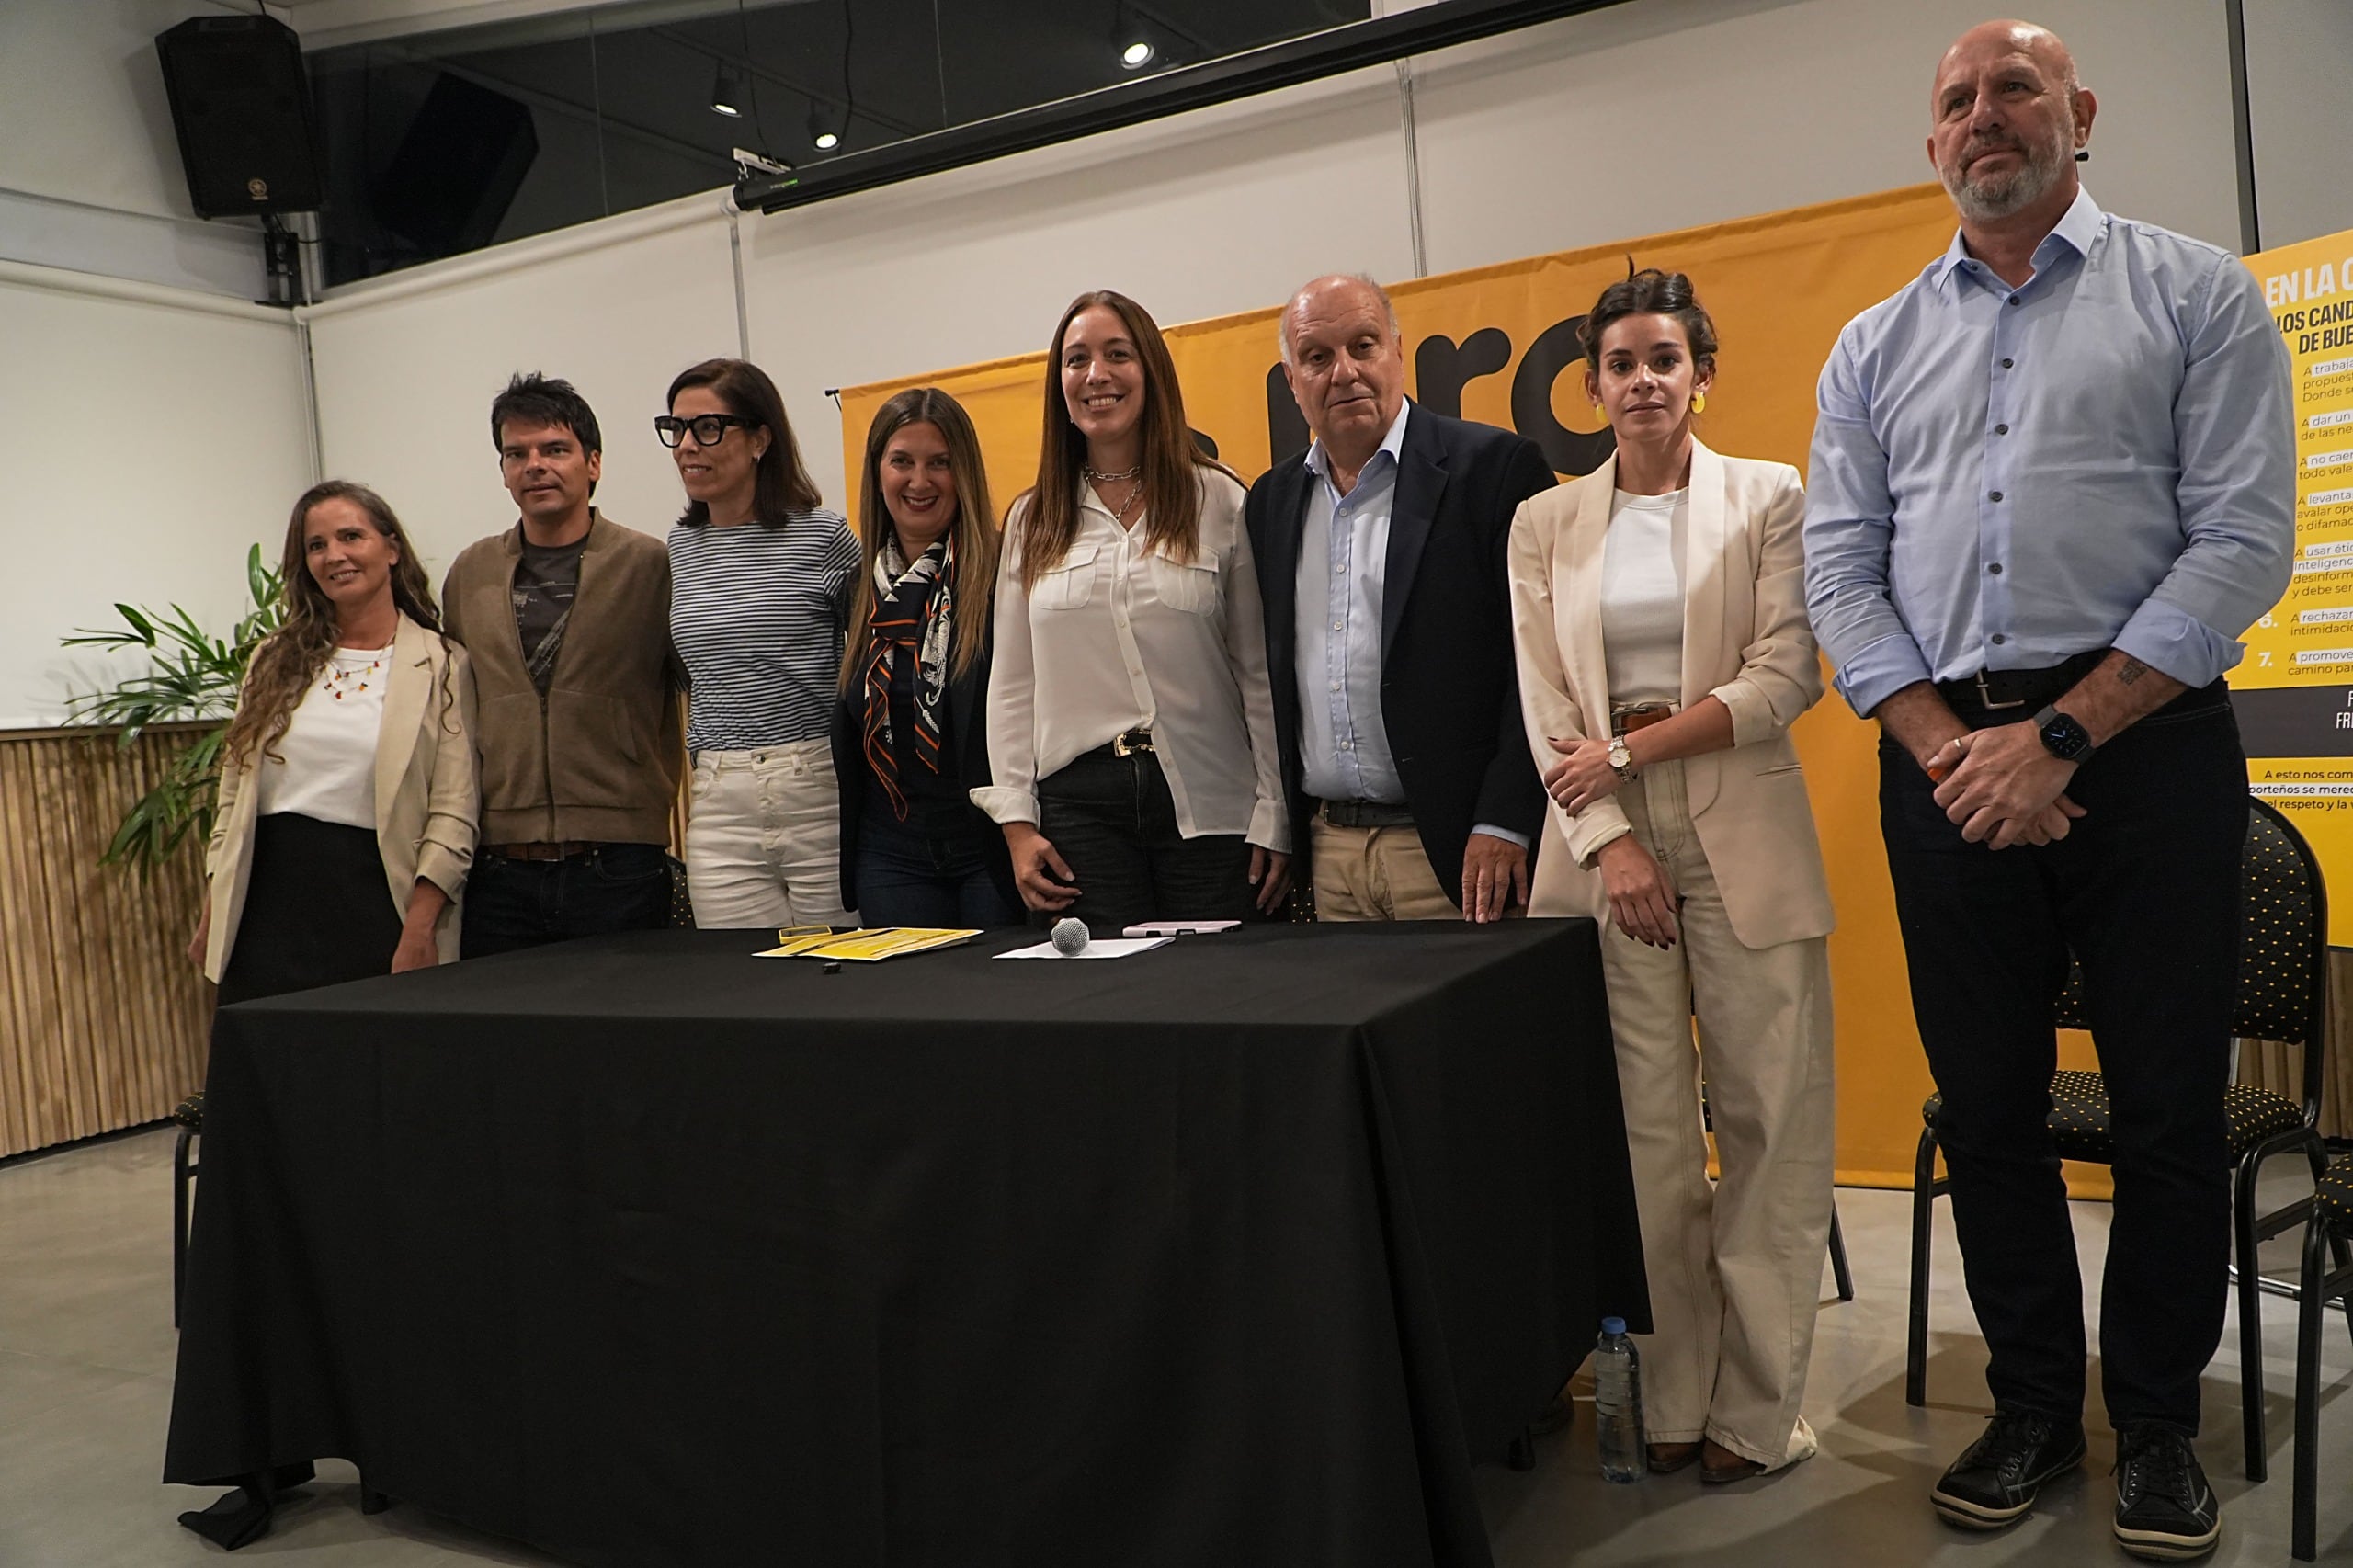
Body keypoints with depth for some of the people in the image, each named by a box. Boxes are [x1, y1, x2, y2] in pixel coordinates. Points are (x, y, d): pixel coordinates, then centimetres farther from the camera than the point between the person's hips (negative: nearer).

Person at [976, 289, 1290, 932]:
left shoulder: (1219, 501, 3)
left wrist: (1276, 816, -3)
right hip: (1079, 805, 2)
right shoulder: (1032, 522, 10)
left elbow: (1262, 673, 1)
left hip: (1209, 807, -1)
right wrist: (1016, 820, 3)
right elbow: (1011, 685, 10)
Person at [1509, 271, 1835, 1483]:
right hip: (1601, 839, 1)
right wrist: (1611, 837, -9)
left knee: (1769, 1120, -1)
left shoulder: (1769, 500, 6)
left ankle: (1756, 1409, 11)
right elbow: (1543, 706, 3)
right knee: (1644, 1130, 3)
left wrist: (1628, 750, -10)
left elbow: (1783, 679, -4)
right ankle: (1670, 1403, 14)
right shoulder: (1545, 526, 10)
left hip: (1742, 837, -1)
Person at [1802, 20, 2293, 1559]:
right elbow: (1842, 569, 6)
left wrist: (2059, 736, -14)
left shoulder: (2197, 295, 4)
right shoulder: (1875, 347, 13)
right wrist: (1951, 750, -8)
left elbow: (2241, 542, -6)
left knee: (2170, 1110, 3)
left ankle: (2158, 1423, 21)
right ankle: (2033, 1405, 24)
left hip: (2144, 741, -2)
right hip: (1947, 761, 3)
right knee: (1987, 1104, 8)